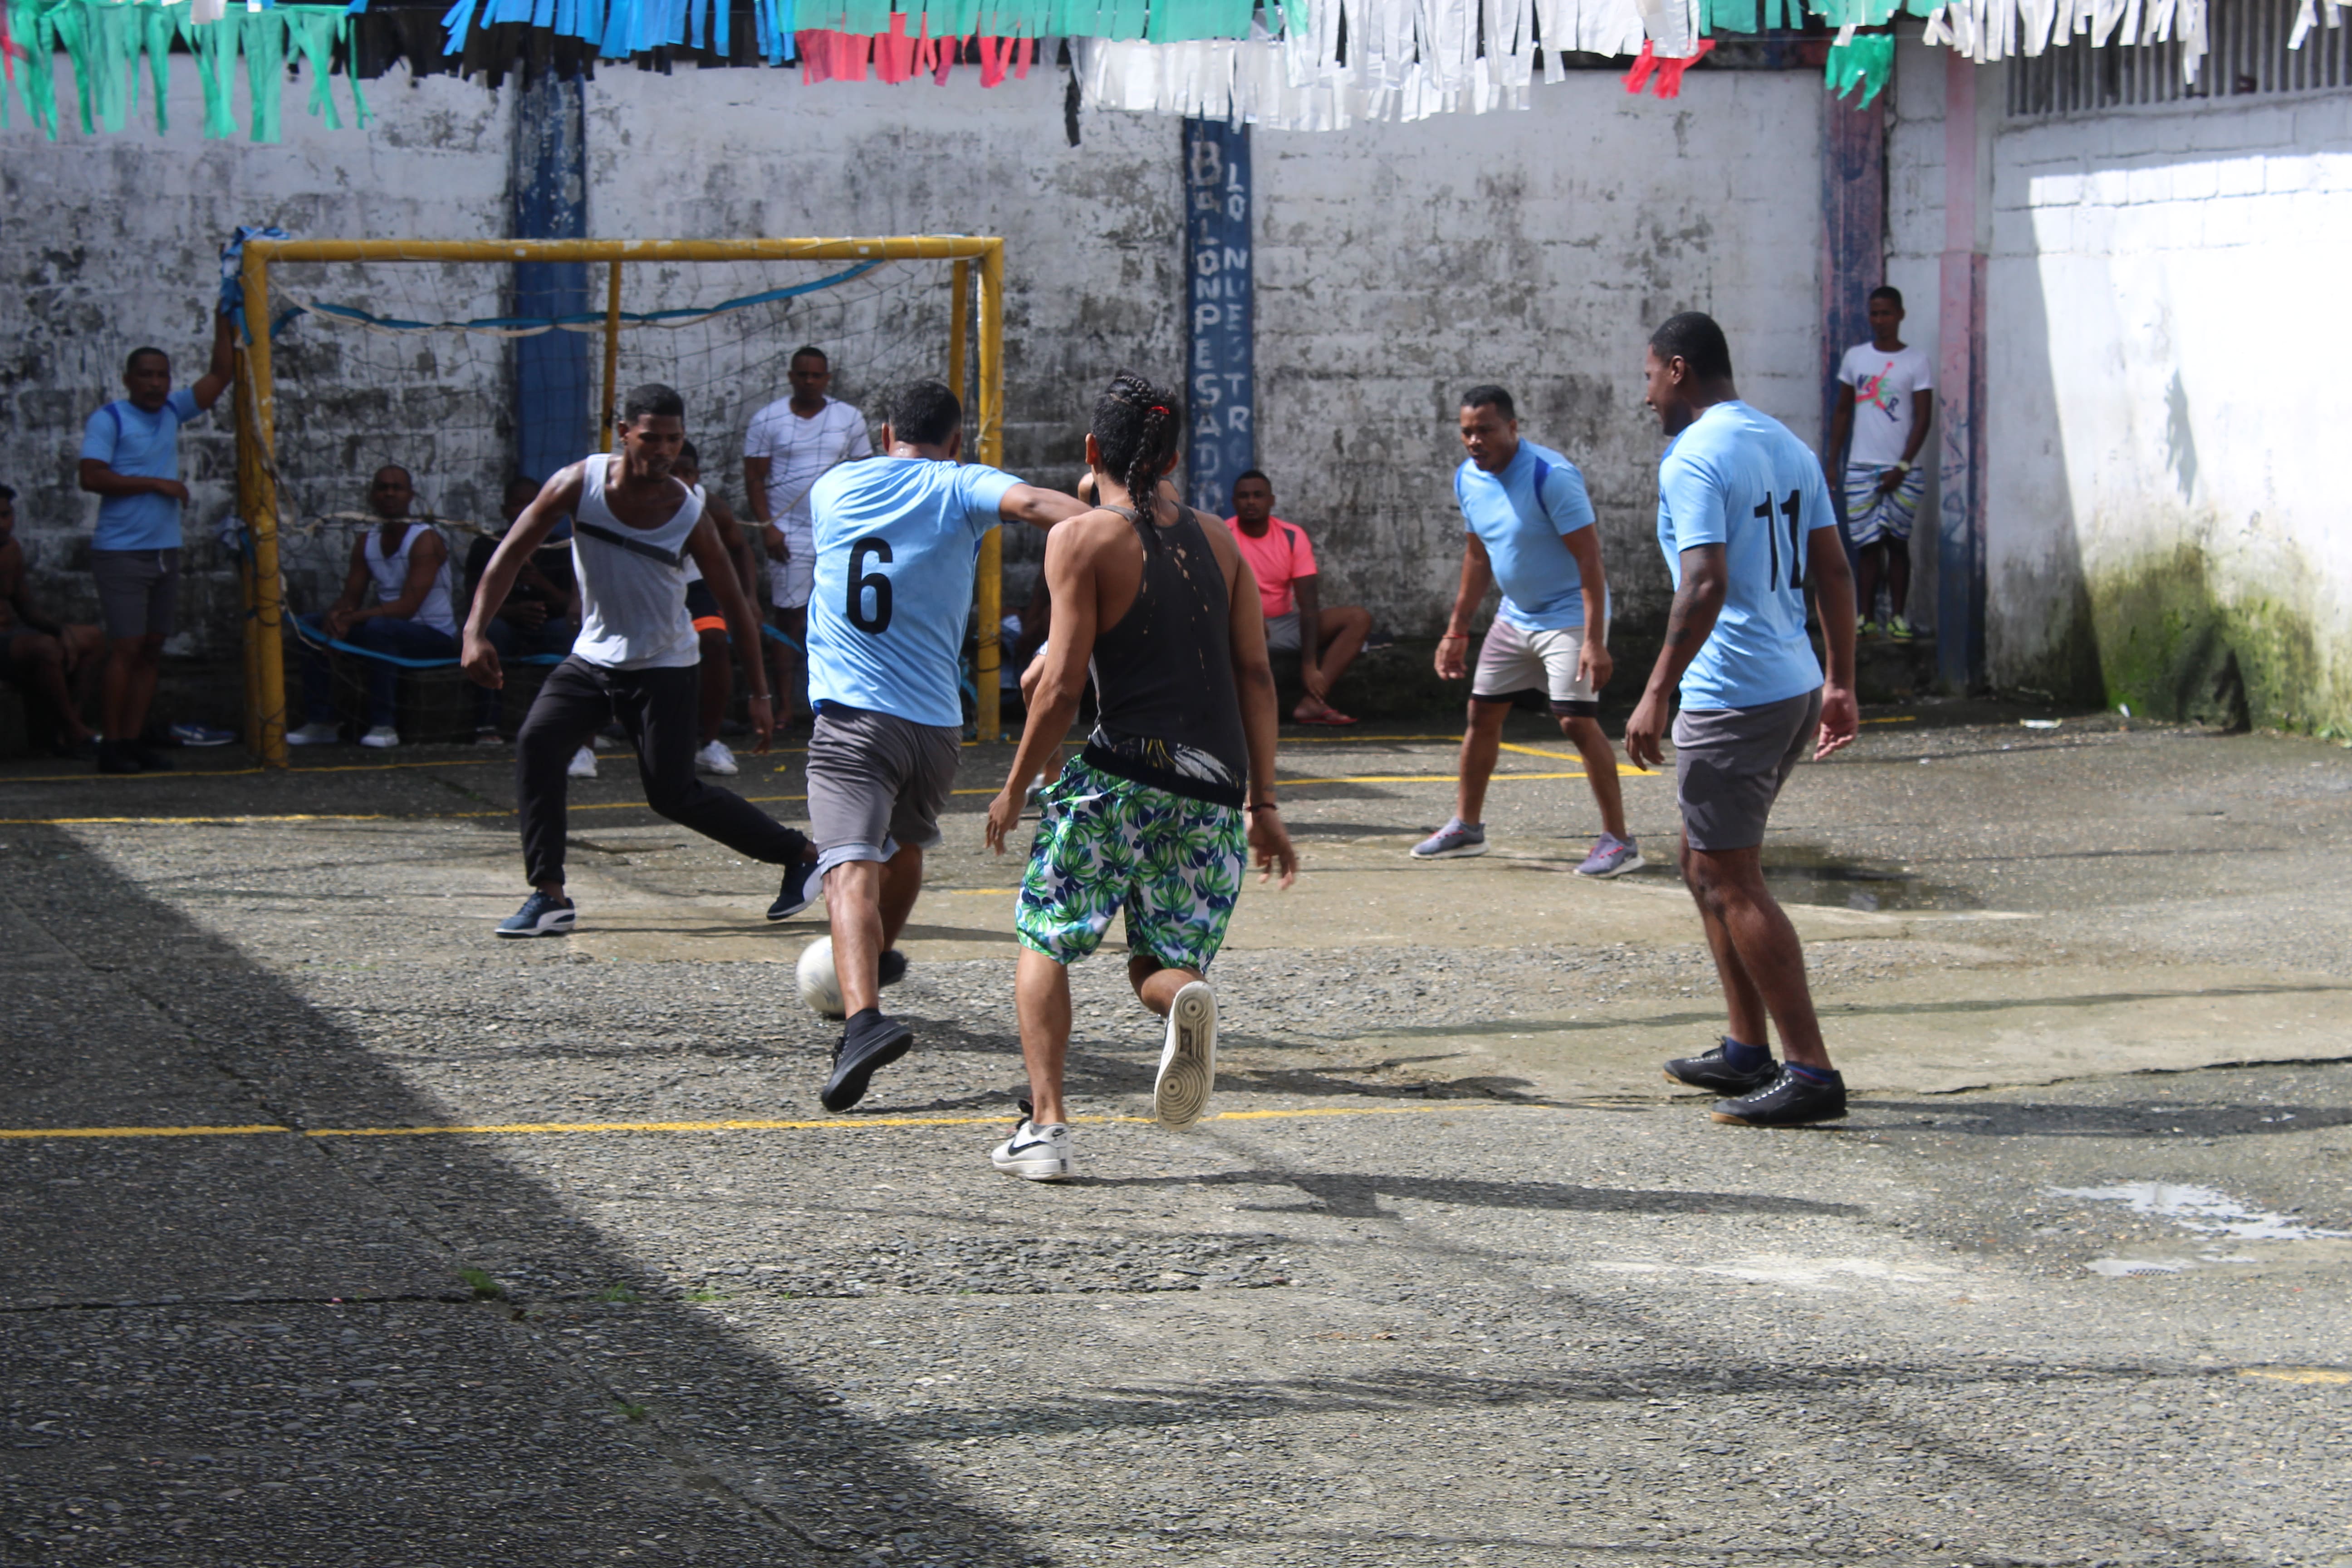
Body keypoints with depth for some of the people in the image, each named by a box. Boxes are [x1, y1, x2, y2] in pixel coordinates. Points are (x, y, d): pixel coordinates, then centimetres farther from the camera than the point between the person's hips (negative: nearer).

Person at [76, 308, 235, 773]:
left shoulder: (173, 411, 12)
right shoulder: (109, 420, -7)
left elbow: (219, 375, 13)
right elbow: (92, 477, -16)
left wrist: (223, 321, 5)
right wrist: (153, 483, -14)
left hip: (165, 551, 7)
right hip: (122, 554, -7)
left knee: (153, 648, 6)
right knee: (127, 647, -10)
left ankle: (134, 739, 10)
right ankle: (111, 746, -7)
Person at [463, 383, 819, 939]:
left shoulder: (689, 516, -15)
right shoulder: (581, 484, -12)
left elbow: (734, 602, -4)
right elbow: (513, 552, -9)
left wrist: (759, 693, -2)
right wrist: (476, 631, -21)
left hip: (663, 668, -3)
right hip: (593, 656, 3)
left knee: (674, 793, -7)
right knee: (535, 745, -18)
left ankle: (800, 855, 11)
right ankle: (549, 895, -14)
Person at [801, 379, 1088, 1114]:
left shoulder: (832, 488, 11)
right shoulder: (960, 487, 2)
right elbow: (1031, 502, -18)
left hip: (850, 716, -1)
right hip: (935, 721, 2)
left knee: (853, 869, -16)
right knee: (907, 843, 30)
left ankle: (864, 1015, -39)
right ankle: (877, 958, 55)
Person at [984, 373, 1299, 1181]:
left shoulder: (1082, 539, -1)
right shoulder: (1216, 539, 15)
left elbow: (1063, 683, -7)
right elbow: (1256, 674, 11)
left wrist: (1015, 788, 3)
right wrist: (1262, 803, 14)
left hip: (1123, 773, -4)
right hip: (1214, 793, 4)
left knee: (1044, 944, 12)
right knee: (1159, 964, 14)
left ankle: (1045, 1125, -2)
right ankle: (1187, 1000, -23)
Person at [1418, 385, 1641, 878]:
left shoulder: (1551, 477, -23)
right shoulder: (1468, 479, 0)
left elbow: (1589, 560, -24)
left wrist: (1594, 642, -29)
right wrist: (1457, 630, 15)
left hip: (1569, 616, -8)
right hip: (1514, 615, 8)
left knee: (1576, 720, -16)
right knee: (1482, 713, 10)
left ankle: (1619, 842, -10)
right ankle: (1466, 827, 25)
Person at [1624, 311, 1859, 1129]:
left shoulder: (1695, 459, -13)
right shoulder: (1789, 447, 14)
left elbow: (1707, 585, -23)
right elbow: (1834, 574, 15)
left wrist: (1656, 695, -21)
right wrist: (1840, 684, 19)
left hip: (1732, 695, -9)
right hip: (1794, 686, 10)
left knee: (1730, 882, -5)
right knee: (1708, 866, 20)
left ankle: (1811, 1072, -9)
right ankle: (1748, 1052, 23)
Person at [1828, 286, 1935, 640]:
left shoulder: (1917, 361, -1)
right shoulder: (1855, 357, 10)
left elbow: (1923, 418, -4)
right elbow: (1843, 412, 15)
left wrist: (1903, 467, -11)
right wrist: (1832, 463, 8)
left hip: (1901, 470, -3)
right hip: (1861, 467, 3)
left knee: (1897, 542, -2)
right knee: (1866, 544, 2)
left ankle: (1897, 615, 4)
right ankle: (1867, 616, 7)